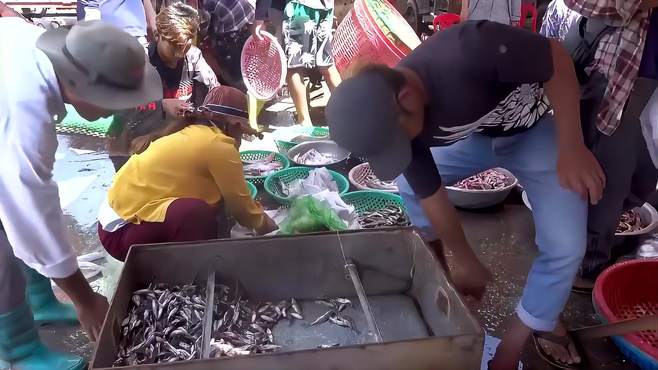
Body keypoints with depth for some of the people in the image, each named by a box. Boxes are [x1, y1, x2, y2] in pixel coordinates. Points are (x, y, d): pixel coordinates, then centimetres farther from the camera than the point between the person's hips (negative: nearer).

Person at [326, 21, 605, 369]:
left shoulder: (469, 51, -43)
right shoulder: (393, 117, -23)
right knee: (410, 184, 3)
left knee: (564, 244, -12)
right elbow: (431, 195, -12)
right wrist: (466, 262, -3)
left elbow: (557, 56, -26)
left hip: (535, 130, -4)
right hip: (476, 135, 5)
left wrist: (571, 148, -30)